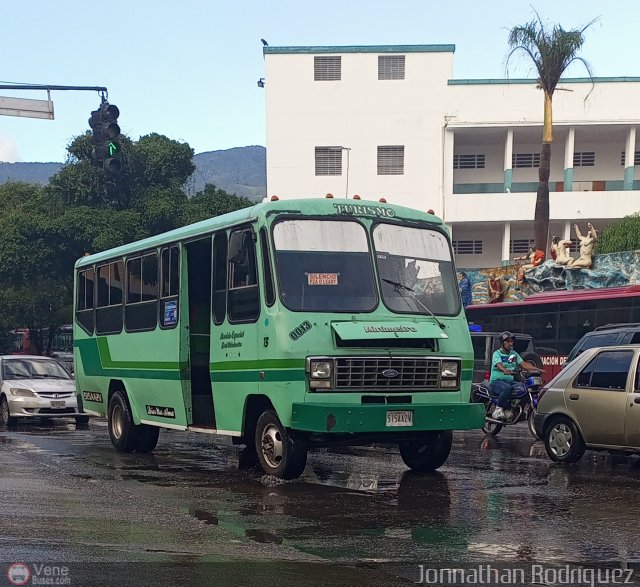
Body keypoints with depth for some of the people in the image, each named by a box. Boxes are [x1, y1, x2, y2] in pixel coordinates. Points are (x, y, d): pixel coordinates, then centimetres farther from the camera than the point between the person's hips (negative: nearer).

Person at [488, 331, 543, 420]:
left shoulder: (514, 354, 17)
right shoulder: (497, 354, -2)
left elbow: (523, 364, 5)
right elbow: (499, 365, -23)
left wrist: (537, 369, -12)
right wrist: (505, 370, -47)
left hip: (510, 381, 7)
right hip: (496, 381, -7)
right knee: (507, 388, -39)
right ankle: (498, 409, -22)